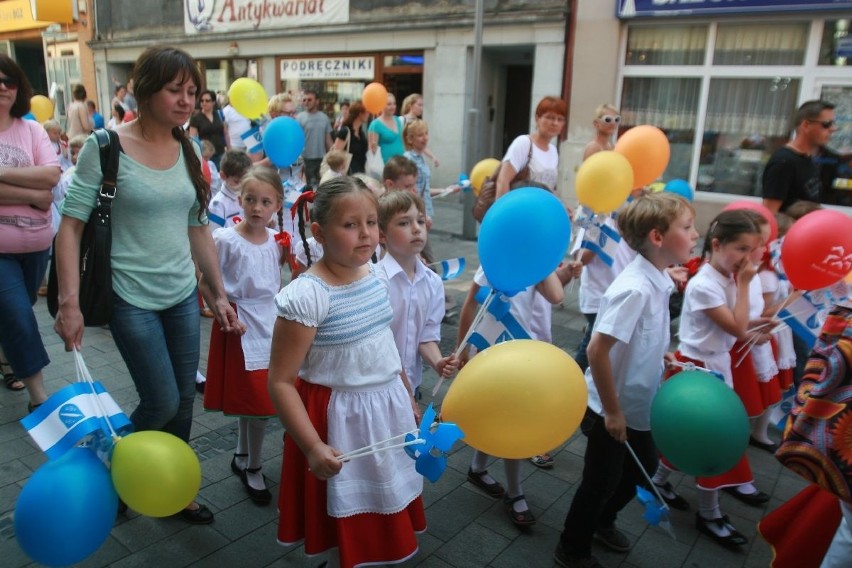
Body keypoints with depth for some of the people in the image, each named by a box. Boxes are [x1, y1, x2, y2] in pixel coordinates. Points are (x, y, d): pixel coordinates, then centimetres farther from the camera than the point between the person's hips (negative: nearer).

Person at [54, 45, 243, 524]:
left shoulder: (188, 152, 4)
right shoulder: (105, 146, -11)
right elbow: (71, 224, -11)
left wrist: (219, 293, 9)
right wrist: (70, 302, -17)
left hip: (183, 296, 5)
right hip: (132, 298, -5)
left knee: (184, 401, 11)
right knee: (163, 404, -1)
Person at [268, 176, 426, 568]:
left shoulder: (376, 276, -2)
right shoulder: (307, 295, -24)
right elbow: (280, 382, -22)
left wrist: (409, 400, 18)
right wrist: (313, 447, -25)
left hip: (389, 410, 7)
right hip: (341, 421, -6)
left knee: (384, 515, 23)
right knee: (350, 533, 13)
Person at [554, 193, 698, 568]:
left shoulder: (659, 280, -1)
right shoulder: (635, 288, -29)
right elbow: (598, 350, -30)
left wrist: (662, 356, 3)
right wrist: (612, 411, -23)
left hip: (638, 405, 9)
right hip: (609, 409, -9)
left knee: (643, 468, 25)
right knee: (600, 482, 9)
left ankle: (602, 522, 49)